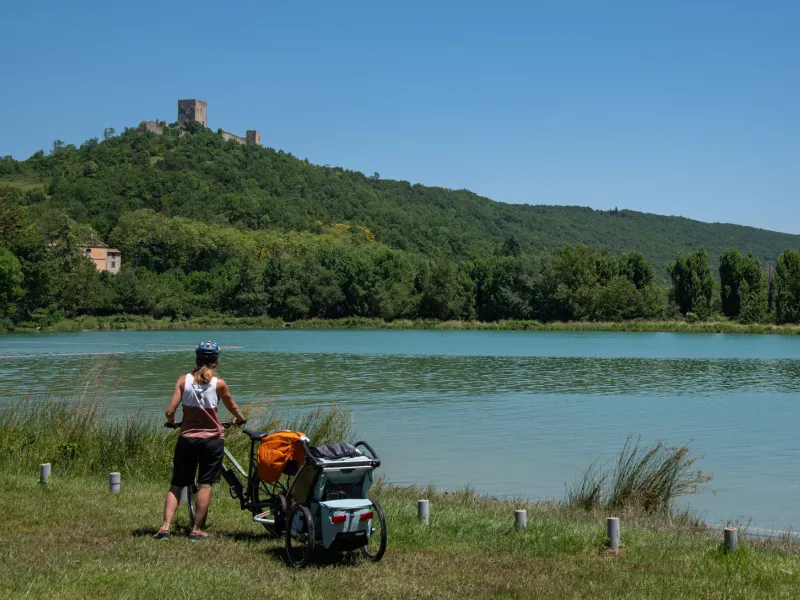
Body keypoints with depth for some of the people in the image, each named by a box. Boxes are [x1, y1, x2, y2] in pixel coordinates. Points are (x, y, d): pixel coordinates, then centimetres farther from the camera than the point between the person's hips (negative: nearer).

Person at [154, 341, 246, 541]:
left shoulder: (184, 380, -3)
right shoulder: (219, 384, -6)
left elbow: (170, 411, -7)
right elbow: (232, 407, 9)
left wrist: (171, 422, 16)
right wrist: (240, 419, 31)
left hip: (187, 438, 2)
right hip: (212, 439, -2)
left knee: (176, 484, 10)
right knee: (205, 484, 5)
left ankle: (165, 527, 1)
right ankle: (196, 530, 5)